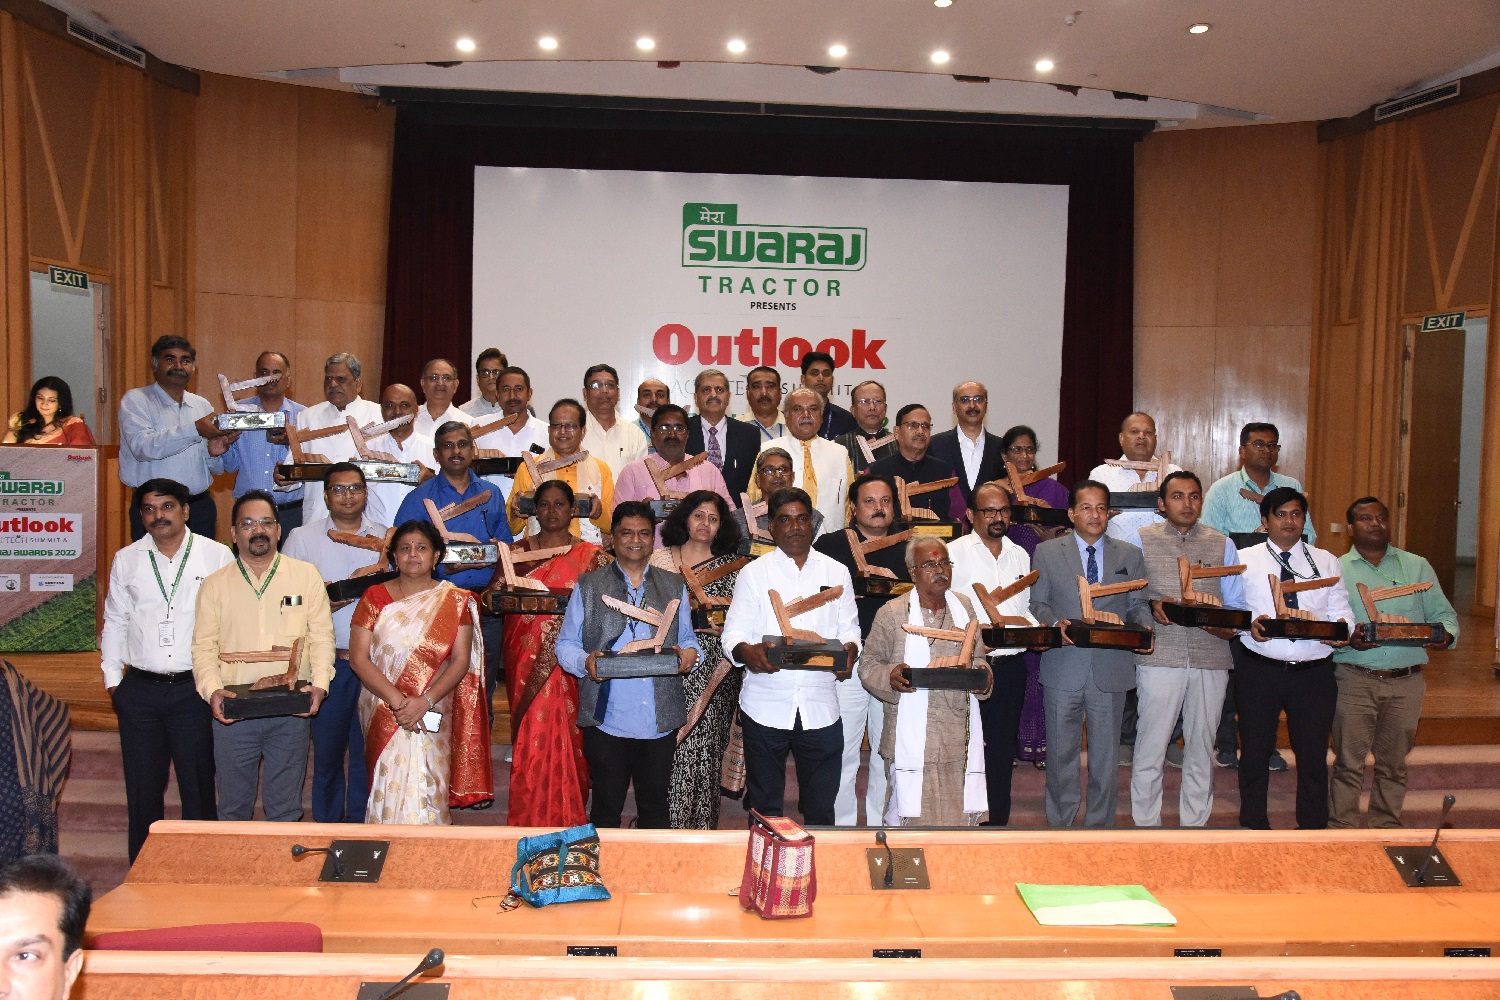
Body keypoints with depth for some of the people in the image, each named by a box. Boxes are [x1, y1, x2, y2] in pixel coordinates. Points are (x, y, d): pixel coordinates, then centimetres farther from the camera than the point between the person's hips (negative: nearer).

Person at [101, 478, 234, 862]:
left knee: (198, 787, 4)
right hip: (140, 690, 3)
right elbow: (115, 622, 15)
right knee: (142, 787, 10)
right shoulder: (126, 560, 9)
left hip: (195, 687, -3)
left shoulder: (217, 556, -1)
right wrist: (112, 679, 11)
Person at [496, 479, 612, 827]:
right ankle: (530, 818, 13)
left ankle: (566, 817, 11)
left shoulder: (591, 556, 5)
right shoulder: (517, 551, 10)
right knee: (531, 738, 1)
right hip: (526, 657, 1)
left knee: (565, 733, -3)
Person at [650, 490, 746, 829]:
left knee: (703, 745, -2)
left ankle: (700, 824, 10)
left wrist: (722, 628, -14)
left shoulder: (731, 565, 7)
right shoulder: (659, 560, 9)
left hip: (711, 670, -1)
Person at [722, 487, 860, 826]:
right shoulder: (753, 573, 5)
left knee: (821, 807, 7)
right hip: (765, 706, -1)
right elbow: (733, 635, 0)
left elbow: (849, 630, 10)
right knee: (764, 806, 8)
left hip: (821, 707, 1)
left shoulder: (836, 573, 10)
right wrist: (747, 653, -23)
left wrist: (849, 652, -13)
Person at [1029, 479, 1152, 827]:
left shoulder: (1130, 555, 10)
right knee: (1061, 752, 7)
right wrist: (1054, 623, -16)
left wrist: (1143, 627, -11)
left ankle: (1100, 824, 20)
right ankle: (1060, 822, 21)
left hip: (1111, 667, 1)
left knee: (1106, 753, 7)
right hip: (1063, 669, -1)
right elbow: (1037, 603, 5)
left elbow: (1138, 604, 10)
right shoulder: (1047, 552, 5)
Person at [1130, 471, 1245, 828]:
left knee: (1201, 751, 9)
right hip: (1159, 659, -2)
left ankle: (1195, 827, 20)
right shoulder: (1142, 541, 7)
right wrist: (1152, 607, -15)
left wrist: (1226, 624, -12)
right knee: (1149, 751, -2)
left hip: (1211, 660, 2)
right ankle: (1146, 826, 9)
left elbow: (1236, 604, 9)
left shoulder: (1222, 545, 13)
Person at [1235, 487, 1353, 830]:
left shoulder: (1326, 561, 12)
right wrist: (1248, 624, -22)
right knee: (1255, 752, 9)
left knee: (1314, 754, 7)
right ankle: (1254, 825, 24)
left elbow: (1341, 609, 5)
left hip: (1314, 671, 2)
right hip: (1259, 670, -1)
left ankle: (1313, 827, 23)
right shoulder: (1244, 559, 4)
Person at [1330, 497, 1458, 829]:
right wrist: (1349, 639, -24)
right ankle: (1343, 830, 11)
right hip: (1354, 679, -2)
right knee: (1349, 761, 1)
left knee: (1393, 763, 12)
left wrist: (1445, 634, -13)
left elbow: (1442, 613, 9)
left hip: (1406, 680, 2)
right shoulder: (1336, 570, 3)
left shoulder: (1417, 566, 11)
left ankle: (1386, 828, 25)